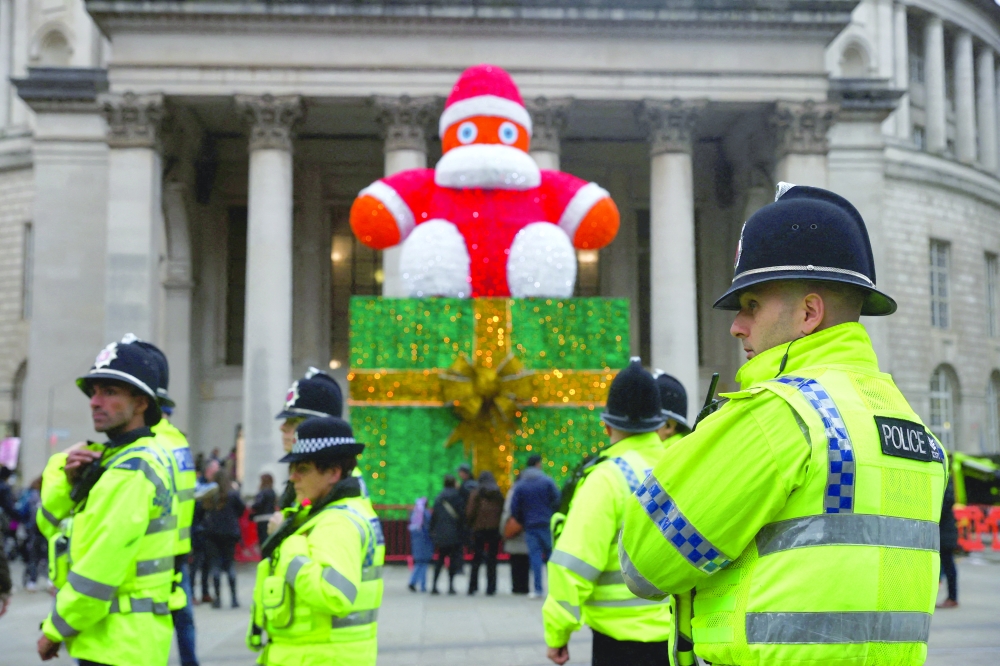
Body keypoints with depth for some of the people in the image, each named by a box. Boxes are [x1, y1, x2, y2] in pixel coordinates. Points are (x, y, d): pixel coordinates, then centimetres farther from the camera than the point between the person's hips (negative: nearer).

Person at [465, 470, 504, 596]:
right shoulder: (498, 493, 3)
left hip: (479, 528, -1)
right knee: (492, 559, 4)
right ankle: (491, 588, 1)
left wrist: (469, 525, 8)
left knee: (476, 558, 7)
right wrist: (500, 527, 9)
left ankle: (473, 587, 4)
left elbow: (470, 512, -5)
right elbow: (503, 510, 3)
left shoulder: (476, 493, -2)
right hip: (495, 528, 1)